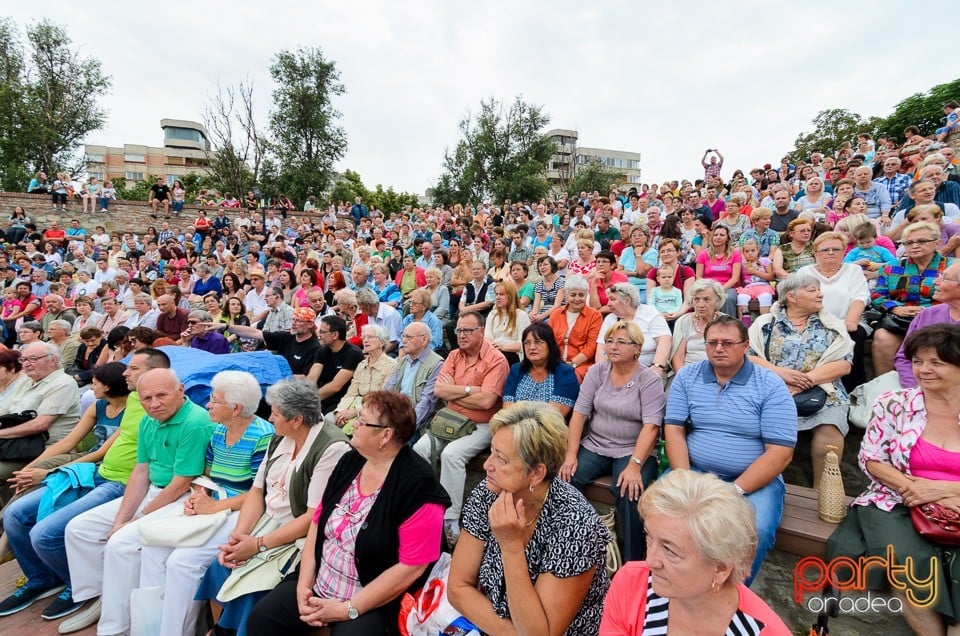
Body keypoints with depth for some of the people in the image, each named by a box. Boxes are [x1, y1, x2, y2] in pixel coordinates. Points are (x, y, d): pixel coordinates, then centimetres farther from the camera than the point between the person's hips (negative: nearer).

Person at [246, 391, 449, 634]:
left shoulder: (417, 486, -21)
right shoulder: (350, 461, 1)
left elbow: (411, 567, -21)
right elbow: (319, 521, 7)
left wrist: (347, 609, -17)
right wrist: (303, 584, -4)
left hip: (372, 603, -6)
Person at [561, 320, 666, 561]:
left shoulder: (650, 380, -6)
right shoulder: (596, 371, 4)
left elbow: (651, 426, -15)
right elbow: (579, 414, -1)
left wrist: (634, 466, -27)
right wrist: (571, 455, -10)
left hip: (634, 451, -3)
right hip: (595, 446, 3)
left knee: (629, 491, -32)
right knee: (562, 478, -20)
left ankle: (632, 563, -11)